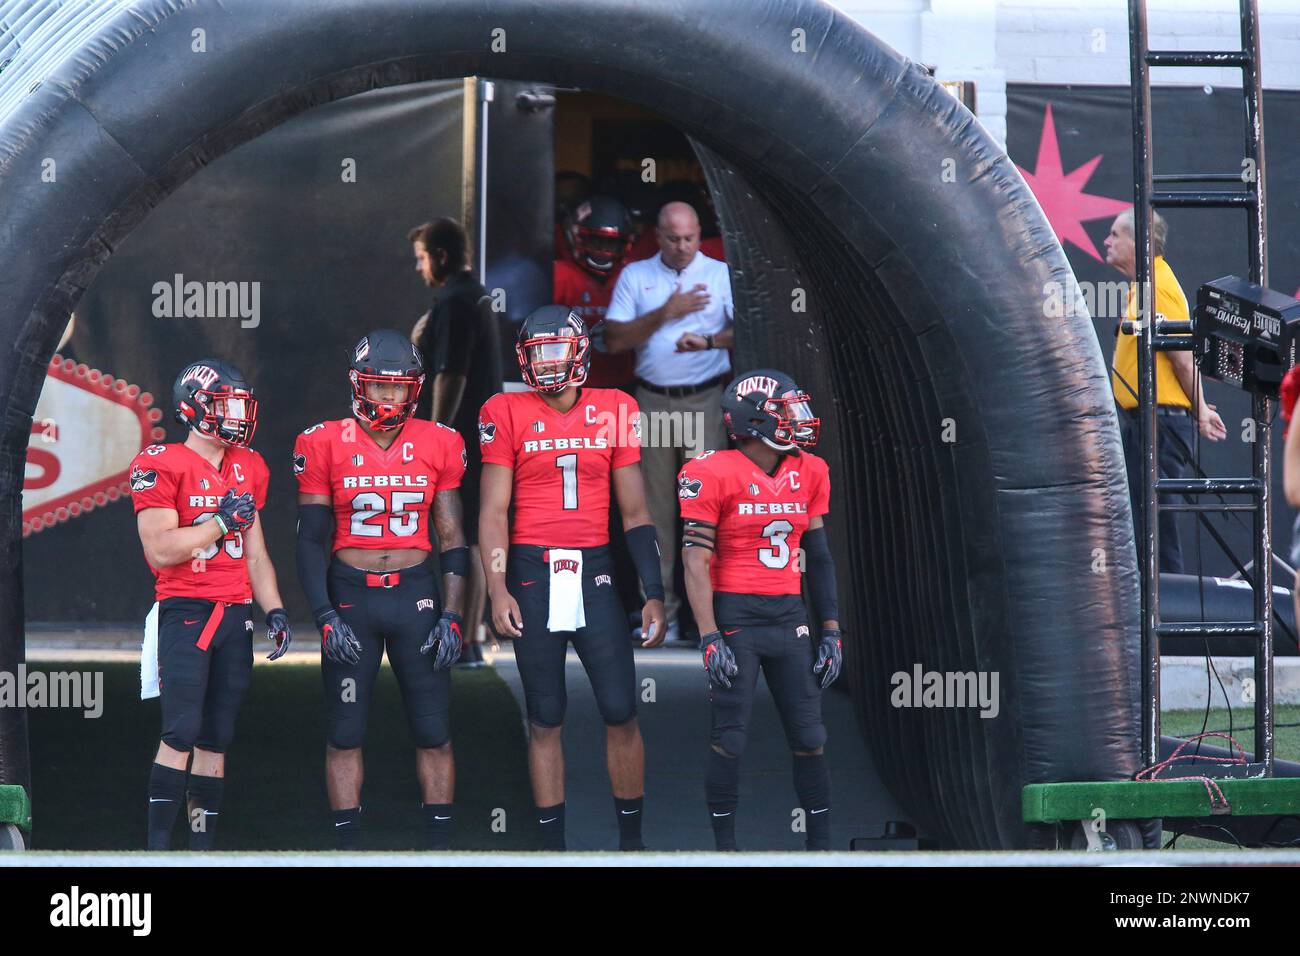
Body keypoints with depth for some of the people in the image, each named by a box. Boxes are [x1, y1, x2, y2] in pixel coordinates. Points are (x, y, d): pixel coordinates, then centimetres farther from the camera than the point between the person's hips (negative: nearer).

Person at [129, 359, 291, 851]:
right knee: (181, 732, -14)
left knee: (216, 739, 7)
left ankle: (203, 846, 10)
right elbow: (160, 550, -15)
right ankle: (158, 846, -12)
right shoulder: (162, 466, -7)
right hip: (184, 612, -6)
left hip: (235, 616, 6)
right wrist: (222, 521, -11)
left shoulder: (248, 468, 14)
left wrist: (275, 610, 11)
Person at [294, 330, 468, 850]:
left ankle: (439, 845, 10)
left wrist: (451, 615, -2)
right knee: (344, 734, 3)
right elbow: (311, 540, 0)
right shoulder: (325, 445, -2)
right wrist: (325, 618, -8)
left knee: (434, 733, 2)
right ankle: (348, 848, 10)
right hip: (349, 596, -1)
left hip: (417, 595, 1)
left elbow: (452, 539, 6)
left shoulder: (438, 445, 2)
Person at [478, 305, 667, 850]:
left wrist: (654, 594, 4)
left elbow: (634, 512, 8)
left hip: (594, 574, 1)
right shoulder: (508, 415, 0)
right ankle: (552, 843, 12)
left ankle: (631, 839, 11)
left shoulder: (612, 412, 5)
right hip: (533, 575, -1)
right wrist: (497, 591, -10)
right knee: (545, 719, 5)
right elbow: (494, 510, -1)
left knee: (621, 712, -2)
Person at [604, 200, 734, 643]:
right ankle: (660, 611, 5)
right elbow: (615, 340, 1)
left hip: (705, 401, -2)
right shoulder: (635, 276, 9)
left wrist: (709, 341, -22)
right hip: (653, 402, 2)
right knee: (655, 507, 1)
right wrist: (667, 314, -8)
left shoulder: (721, 274, 6)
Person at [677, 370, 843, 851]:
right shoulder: (714, 475, -11)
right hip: (736, 616, -5)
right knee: (729, 739, -1)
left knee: (809, 738, 7)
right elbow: (696, 563, -11)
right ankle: (724, 845, 9)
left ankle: (821, 843, 14)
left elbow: (819, 558, 13)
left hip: (789, 616, 5)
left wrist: (831, 631, 11)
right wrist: (710, 639, -16)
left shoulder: (809, 474, 7)